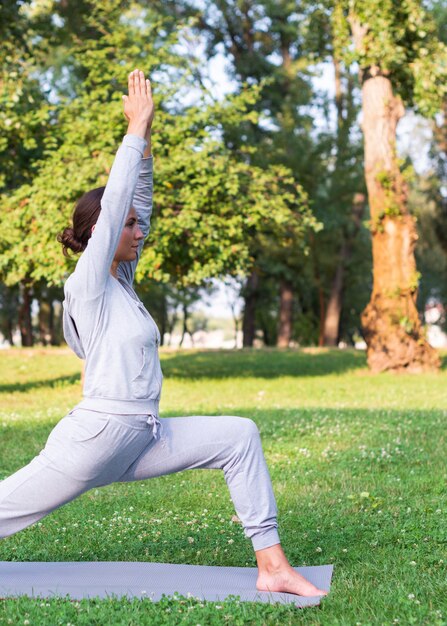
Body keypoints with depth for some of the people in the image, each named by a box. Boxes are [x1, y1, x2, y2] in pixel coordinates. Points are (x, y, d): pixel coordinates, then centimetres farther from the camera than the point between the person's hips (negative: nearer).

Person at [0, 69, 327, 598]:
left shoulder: (120, 281, 11)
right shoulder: (89, 283, -11)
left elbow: (137, 202, 11)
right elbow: (114, 201, -18)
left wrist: (145, 138, 5)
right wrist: (136, 127, -13)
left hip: (140, 439, 8)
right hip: (96, 436, -8)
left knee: (239, 436, -1)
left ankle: (272, 567, -4)